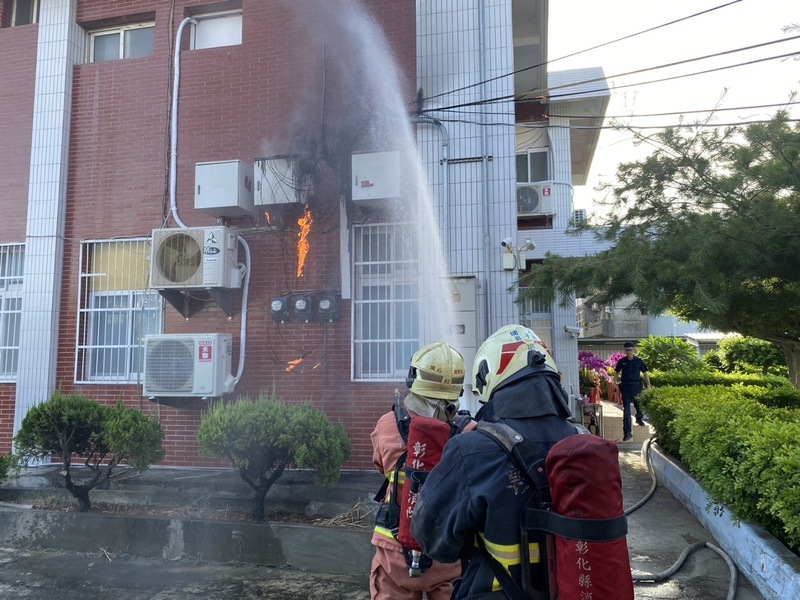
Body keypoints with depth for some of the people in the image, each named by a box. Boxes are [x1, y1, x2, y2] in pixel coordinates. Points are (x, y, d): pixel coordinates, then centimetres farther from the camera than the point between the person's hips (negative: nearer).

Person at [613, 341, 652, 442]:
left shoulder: (639, 361, -1)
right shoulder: (621, 361, 1)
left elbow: (645, 373, 5)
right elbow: (616, 373, 10)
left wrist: (648, 385, -1)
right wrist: (615, 382, -4)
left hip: (637, 386, 1)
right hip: (625, 387, -1)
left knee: (638, 405, 18)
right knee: (626, 410, -6)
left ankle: (639, 418, 54)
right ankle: (627, 432, -6)